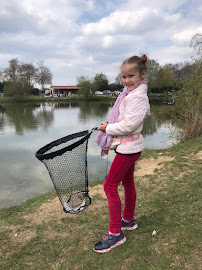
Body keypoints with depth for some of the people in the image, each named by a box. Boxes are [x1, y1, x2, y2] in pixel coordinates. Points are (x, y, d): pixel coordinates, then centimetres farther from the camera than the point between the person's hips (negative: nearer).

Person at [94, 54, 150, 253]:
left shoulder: (138, 96, -20)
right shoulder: (131, 93, 11)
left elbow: (128, 125, -26)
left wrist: (108, 128, -12)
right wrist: (109, 126, 0)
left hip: (128, 147, -10)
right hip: (128, 146, 10)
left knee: (110, 186, -6)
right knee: (127, 184, 19)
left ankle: (115, 233, 7)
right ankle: (128, 220, 38)